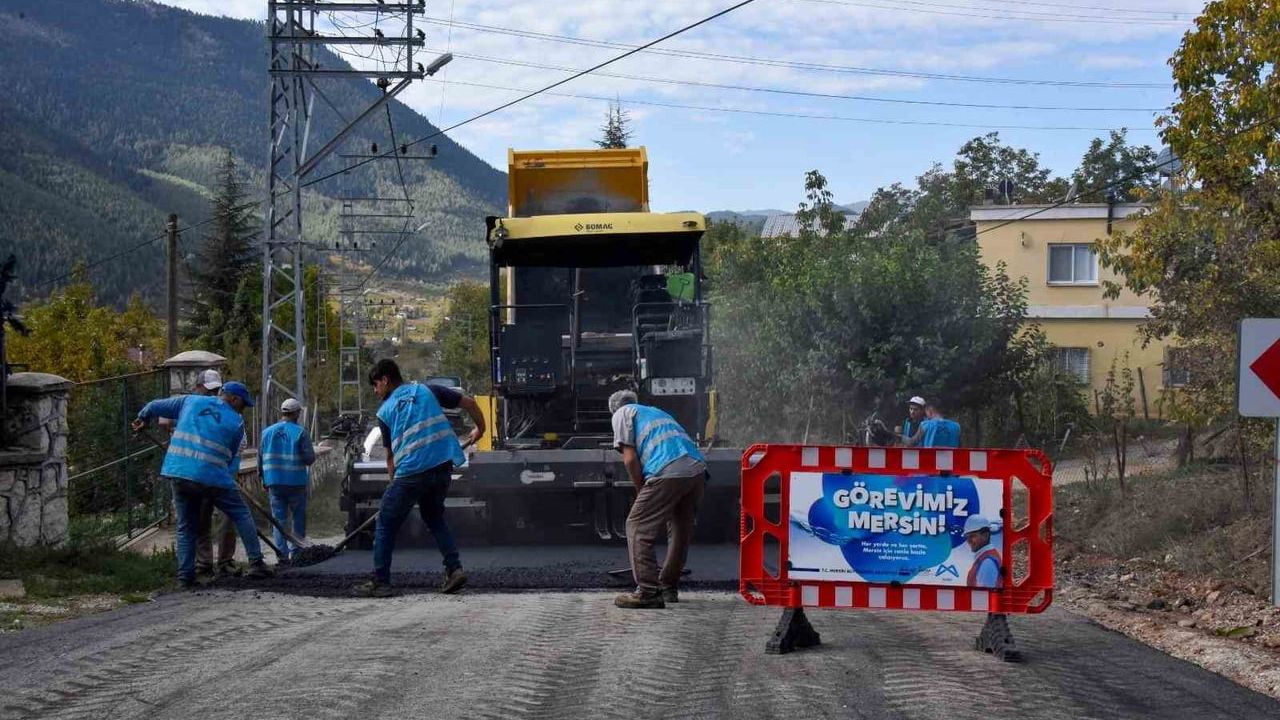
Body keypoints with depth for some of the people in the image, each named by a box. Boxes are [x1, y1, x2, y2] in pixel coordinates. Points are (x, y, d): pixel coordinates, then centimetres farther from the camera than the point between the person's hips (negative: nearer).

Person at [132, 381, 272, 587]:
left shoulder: (190, 401, 15)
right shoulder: (236, 422, 7)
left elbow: (157, 406, 23)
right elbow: (234, 459, 7)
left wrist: (143, 418, 41)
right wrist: (227, 476, 15)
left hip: (178, 473, 4)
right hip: (213, 476, -4)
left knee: (186, 526, 15)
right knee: (241, 515, 11)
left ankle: (185, 575, 10)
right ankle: (256, 563, 4)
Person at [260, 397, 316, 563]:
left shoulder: (267, 432, 5)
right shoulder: (300, 432, -7)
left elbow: (260, 458, 8)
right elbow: (310, 458, -12)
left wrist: (264, 481, 16)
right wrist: (305, 461, 12)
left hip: (274, 482, 3)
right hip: (296, 482, -3)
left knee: (279, 519, 6)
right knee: (298, 517, 11)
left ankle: (282, 553, 1)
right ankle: (295, 551, 9)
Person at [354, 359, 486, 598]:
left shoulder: (385, 411, 9)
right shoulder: (427, 390, 13)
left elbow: (390, 455, 13)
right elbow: (468, 402, 8)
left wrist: (395, 482, 24)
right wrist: (479, 428, 23)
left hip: (410, 473, -4)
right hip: (443, 467, 4)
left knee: (386, 525, 11)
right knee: (434, 517, 25)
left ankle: (380, 582, 9)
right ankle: (454, 569, 10)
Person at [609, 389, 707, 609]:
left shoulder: (622, 414, 18)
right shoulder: (657, 412, 37)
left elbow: (630, 459, 6)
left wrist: (641, 492, 16)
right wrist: (647, 493, 33)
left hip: (668, 472, -7)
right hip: (697, 469, 7)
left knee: (638, 527, 1)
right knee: (680, 531, 20)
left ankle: (648, 591, -5)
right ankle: (669, 588, 31)